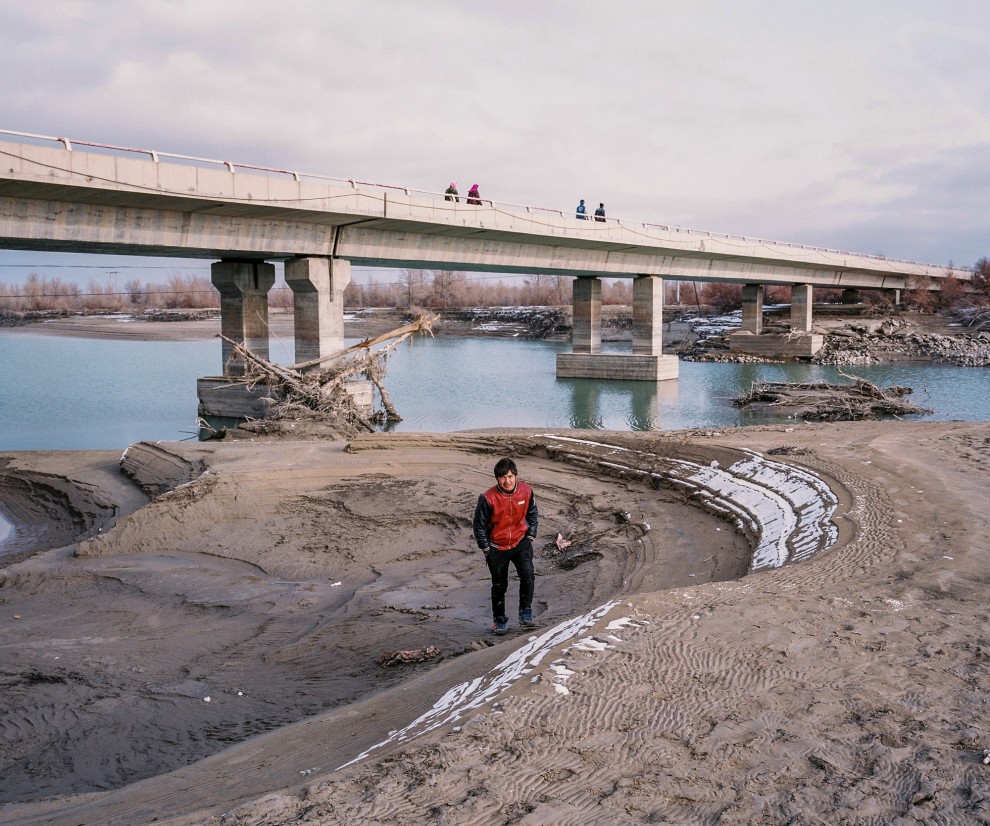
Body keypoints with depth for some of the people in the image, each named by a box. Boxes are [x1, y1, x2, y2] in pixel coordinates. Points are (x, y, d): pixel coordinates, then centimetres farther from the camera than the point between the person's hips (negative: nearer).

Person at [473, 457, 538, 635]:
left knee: (528, 574, -21)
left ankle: (525, 612, -3)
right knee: (499, 585, 11)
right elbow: (479, 525, -9)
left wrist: (530, 536, 3)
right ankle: (499, 619, 30)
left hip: (521, 542, 1)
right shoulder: (488, 498, -22)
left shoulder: (526, 491, -12)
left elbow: (532, 514, 8)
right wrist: (486, 549, -4)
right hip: (497, 546, -1)